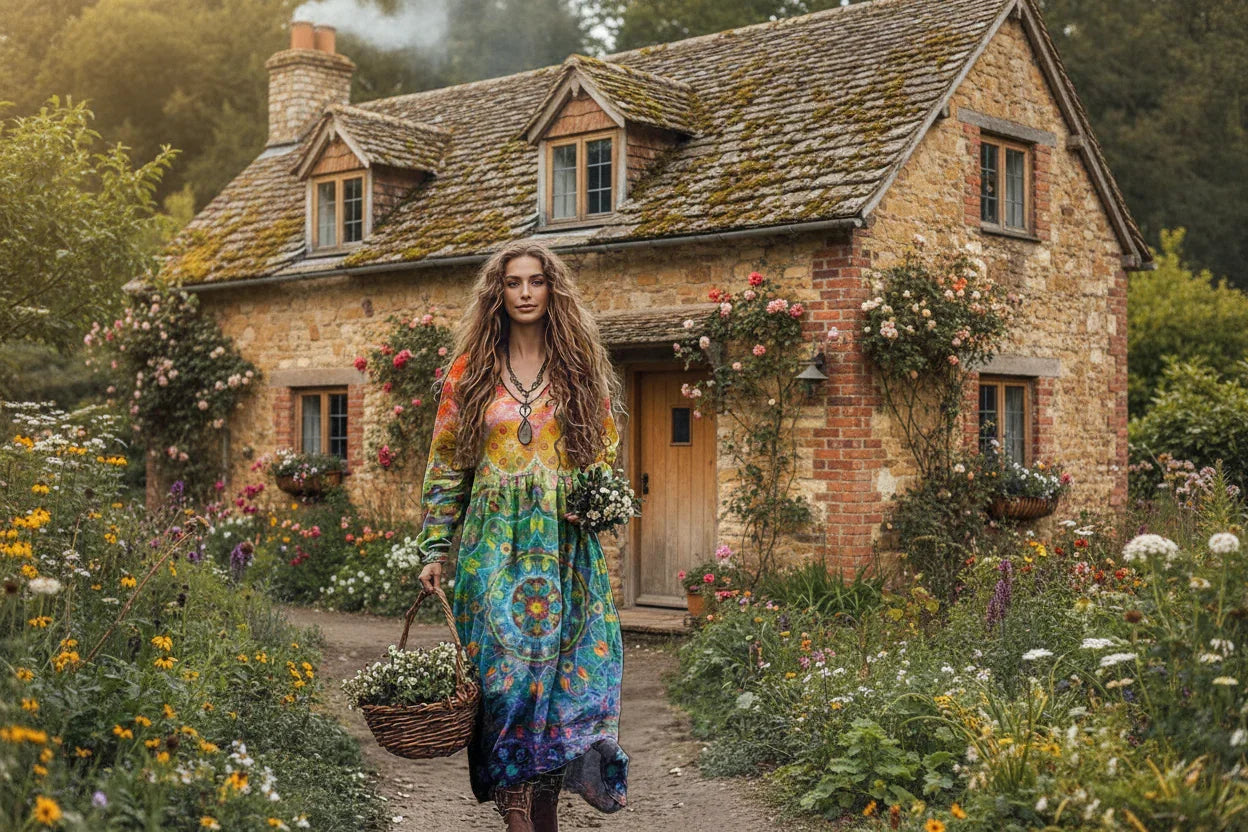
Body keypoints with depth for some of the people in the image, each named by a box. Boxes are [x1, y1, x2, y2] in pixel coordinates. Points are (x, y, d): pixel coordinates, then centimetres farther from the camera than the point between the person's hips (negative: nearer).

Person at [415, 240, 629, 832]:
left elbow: (605, 449, 16)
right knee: (503, 665, -4)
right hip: (494, 544, -1)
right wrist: (434, 551, 2)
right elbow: (444, 463, 6)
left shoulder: (580, 368, 8)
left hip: (565, 545, 1)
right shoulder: (470, 369, 6)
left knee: (565, 666, -2)